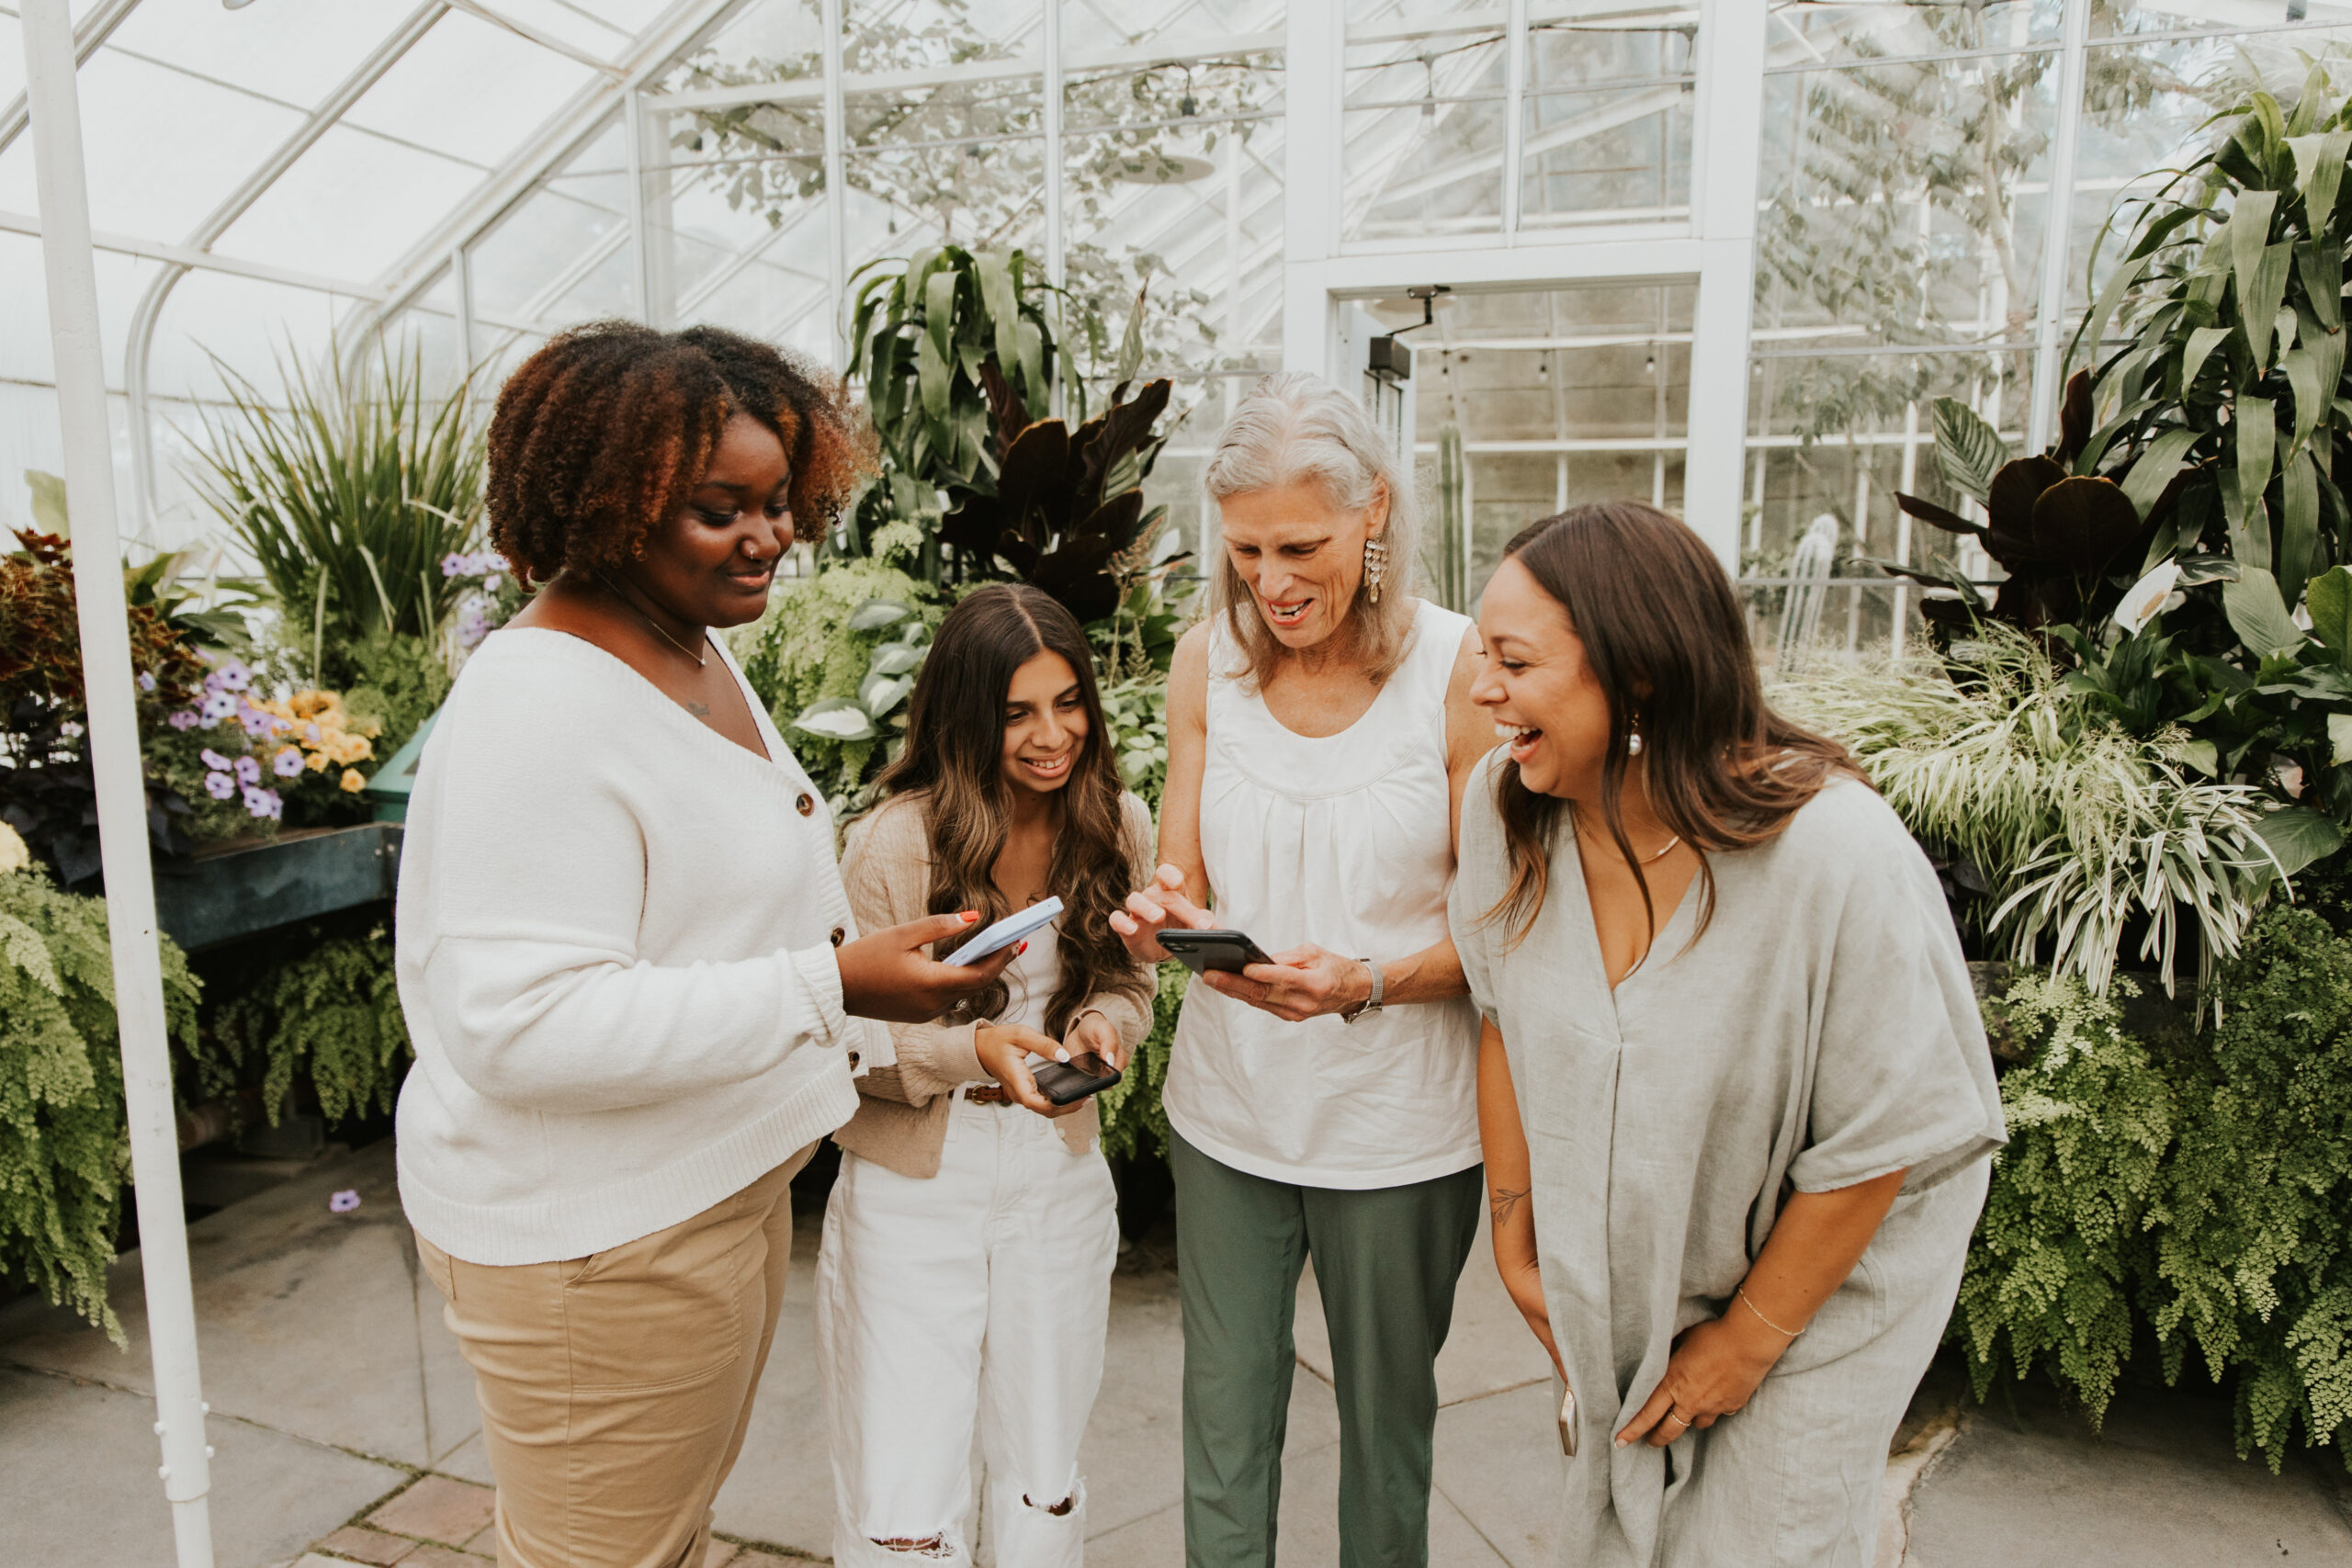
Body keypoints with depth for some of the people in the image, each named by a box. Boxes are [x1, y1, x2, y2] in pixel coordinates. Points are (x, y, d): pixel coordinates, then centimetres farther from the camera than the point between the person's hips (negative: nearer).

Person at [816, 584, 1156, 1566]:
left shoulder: (1119, 827, -3)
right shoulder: (895, 843, -16)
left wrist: (1102, 1025, -13)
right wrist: (972, 1049, -26)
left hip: (1061, 1177, 4)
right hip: (912, 1182, -3)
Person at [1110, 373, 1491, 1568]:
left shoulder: (1460, 673, -13)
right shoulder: (1209, 661, -3)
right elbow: (1179, 877, 3)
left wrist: (1368, 984, -27)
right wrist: (1166, 917, -20)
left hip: (1400, 1126, -2)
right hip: (1228, 1108, 3)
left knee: (1386, 1421, 18)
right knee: (1224, 1420, 16)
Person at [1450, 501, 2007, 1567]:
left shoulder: (1835, 852, -31)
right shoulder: (1507, 807, -17)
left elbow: (1879, 1141, -21)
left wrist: (1748, 1338, -10)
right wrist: (1515, 1243, 4)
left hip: (1813, 1285, -4)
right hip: (1616, 1281, 4)